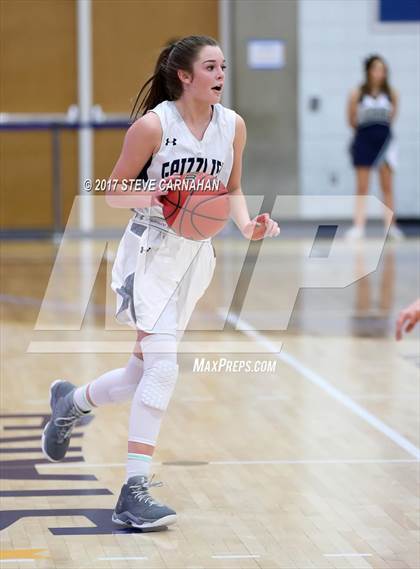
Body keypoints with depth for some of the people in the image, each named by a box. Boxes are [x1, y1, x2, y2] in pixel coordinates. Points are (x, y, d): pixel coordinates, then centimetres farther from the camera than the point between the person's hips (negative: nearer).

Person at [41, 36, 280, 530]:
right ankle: (134, 493, -18)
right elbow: (114, 191, -6)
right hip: (150, 252, -6)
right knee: (163, 365, -20)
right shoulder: (153, 125, -12)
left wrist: (248, 225, -4)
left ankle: (70, 401, 39)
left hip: (196, 254, 6)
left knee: (145, 373, 9)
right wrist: (150, 198, -25)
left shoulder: (232, 125, 2)